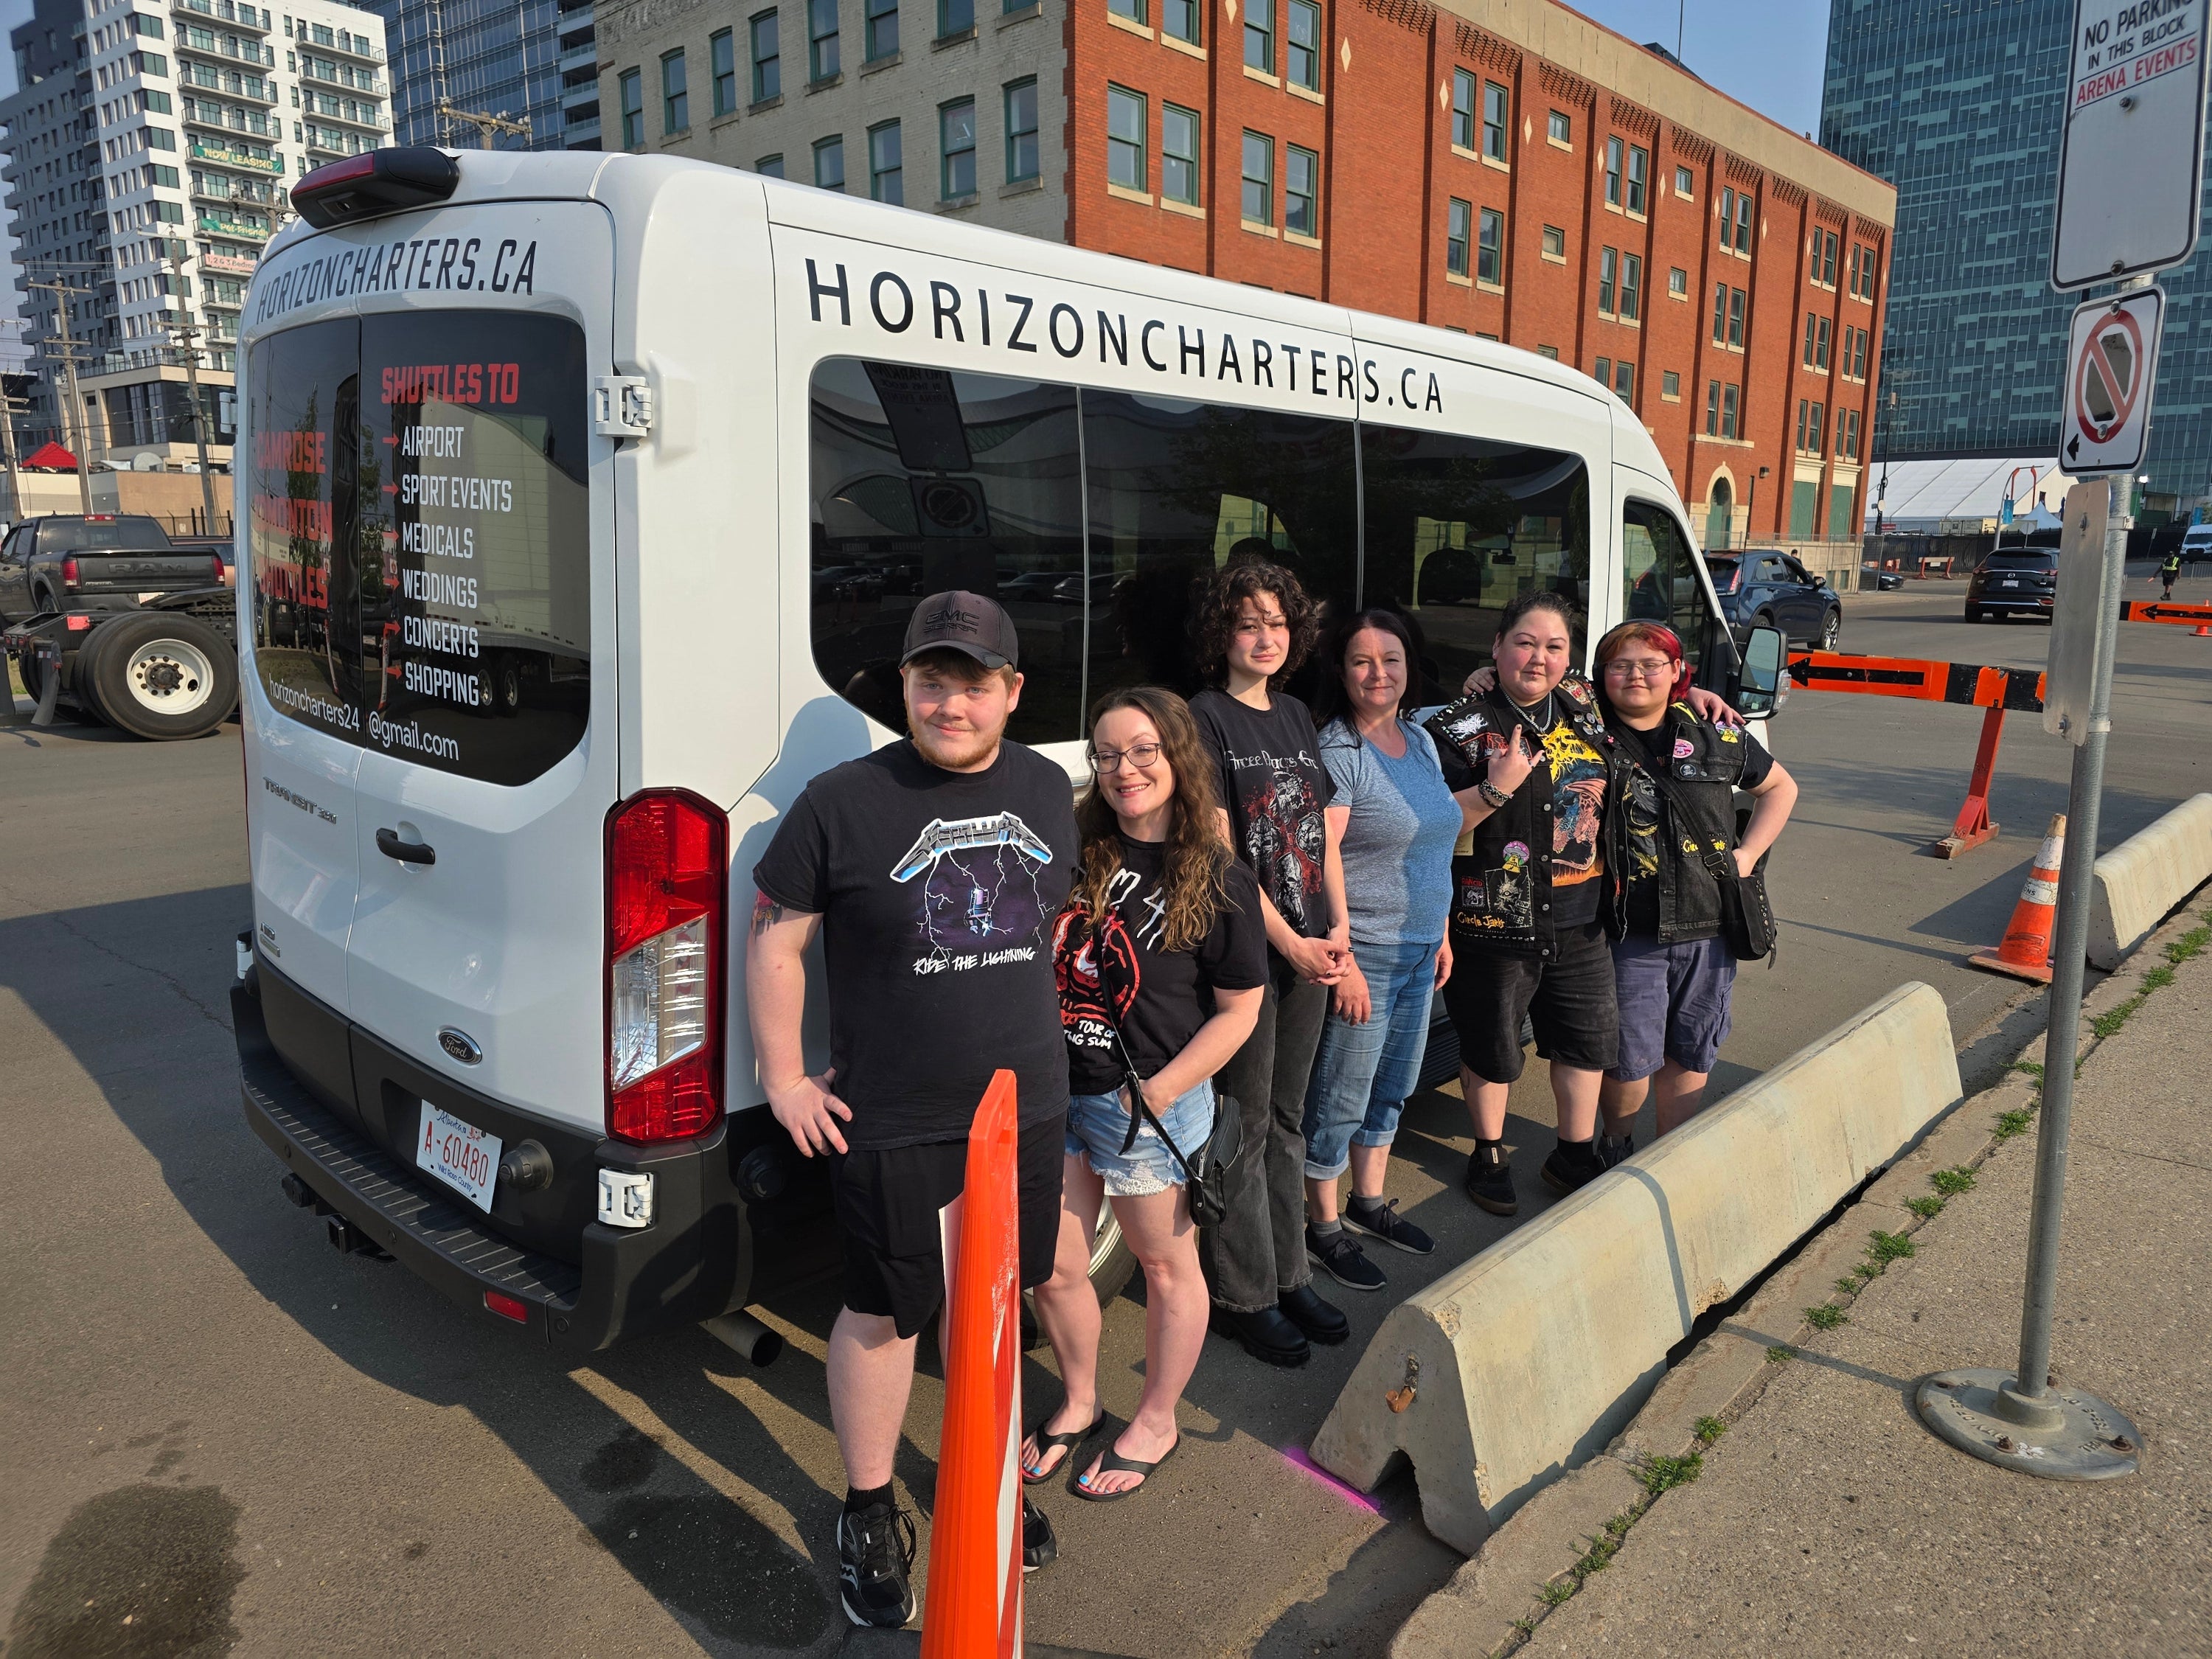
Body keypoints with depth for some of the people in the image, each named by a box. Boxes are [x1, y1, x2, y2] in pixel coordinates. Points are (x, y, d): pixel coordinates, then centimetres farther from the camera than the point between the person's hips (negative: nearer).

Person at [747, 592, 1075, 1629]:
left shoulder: (1046, 789, 2)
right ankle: (868, 1514, 34)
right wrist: (783, 1079, -7)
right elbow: (775, 937, -7)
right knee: (885, 1314, 11)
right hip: (893, 1126, -4)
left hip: (1027, 1108, 5)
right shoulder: (844, 802, -14)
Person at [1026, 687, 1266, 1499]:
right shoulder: (1070, 849, 0)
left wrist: (1156, 1093, -13)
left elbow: (1238, 1010, -7)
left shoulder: (1219, 882, -9)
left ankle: (1156, 1421, 36)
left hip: (1148, 1102, -3)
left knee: (1166, 1265, 14)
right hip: (1050, 1088, 4)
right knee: (1053, 1268, 13)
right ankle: (1079, 1403, 39)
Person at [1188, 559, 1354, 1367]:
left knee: (1286, 1116, 16)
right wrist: (1288, 941, -16)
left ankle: (1290, 1275, 28)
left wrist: (1338, 928, 2)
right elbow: (1221, 851, -13)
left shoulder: (1296, 716, 14)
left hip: (1307, 947, 7)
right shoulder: (1207, 718, -7)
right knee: (1244, 1123, 2)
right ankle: (1242, 1294, 14)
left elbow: (1323, 830, 14)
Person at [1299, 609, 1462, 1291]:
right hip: (1364, 953, -8)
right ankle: (1323, 1228, 18)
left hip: (1419, 952, 8)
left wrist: (1441, 934, 17)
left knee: (1392, 1087, 20)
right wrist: (1342, 962, -22)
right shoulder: (1334, 753, -16)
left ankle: (1369, 1203, 37)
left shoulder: (1421, 741, 9)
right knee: (1340, 1098, 3)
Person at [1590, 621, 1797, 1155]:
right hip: (1629, 933, -3)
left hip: (1707, 929, 4)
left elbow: (1780, 786, 20)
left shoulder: (1716, 736, 4)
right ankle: (1617, 1143, 30)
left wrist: (1749, 853, 10)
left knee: (1690, 1054, 15)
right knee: (1630, 1058, 1)